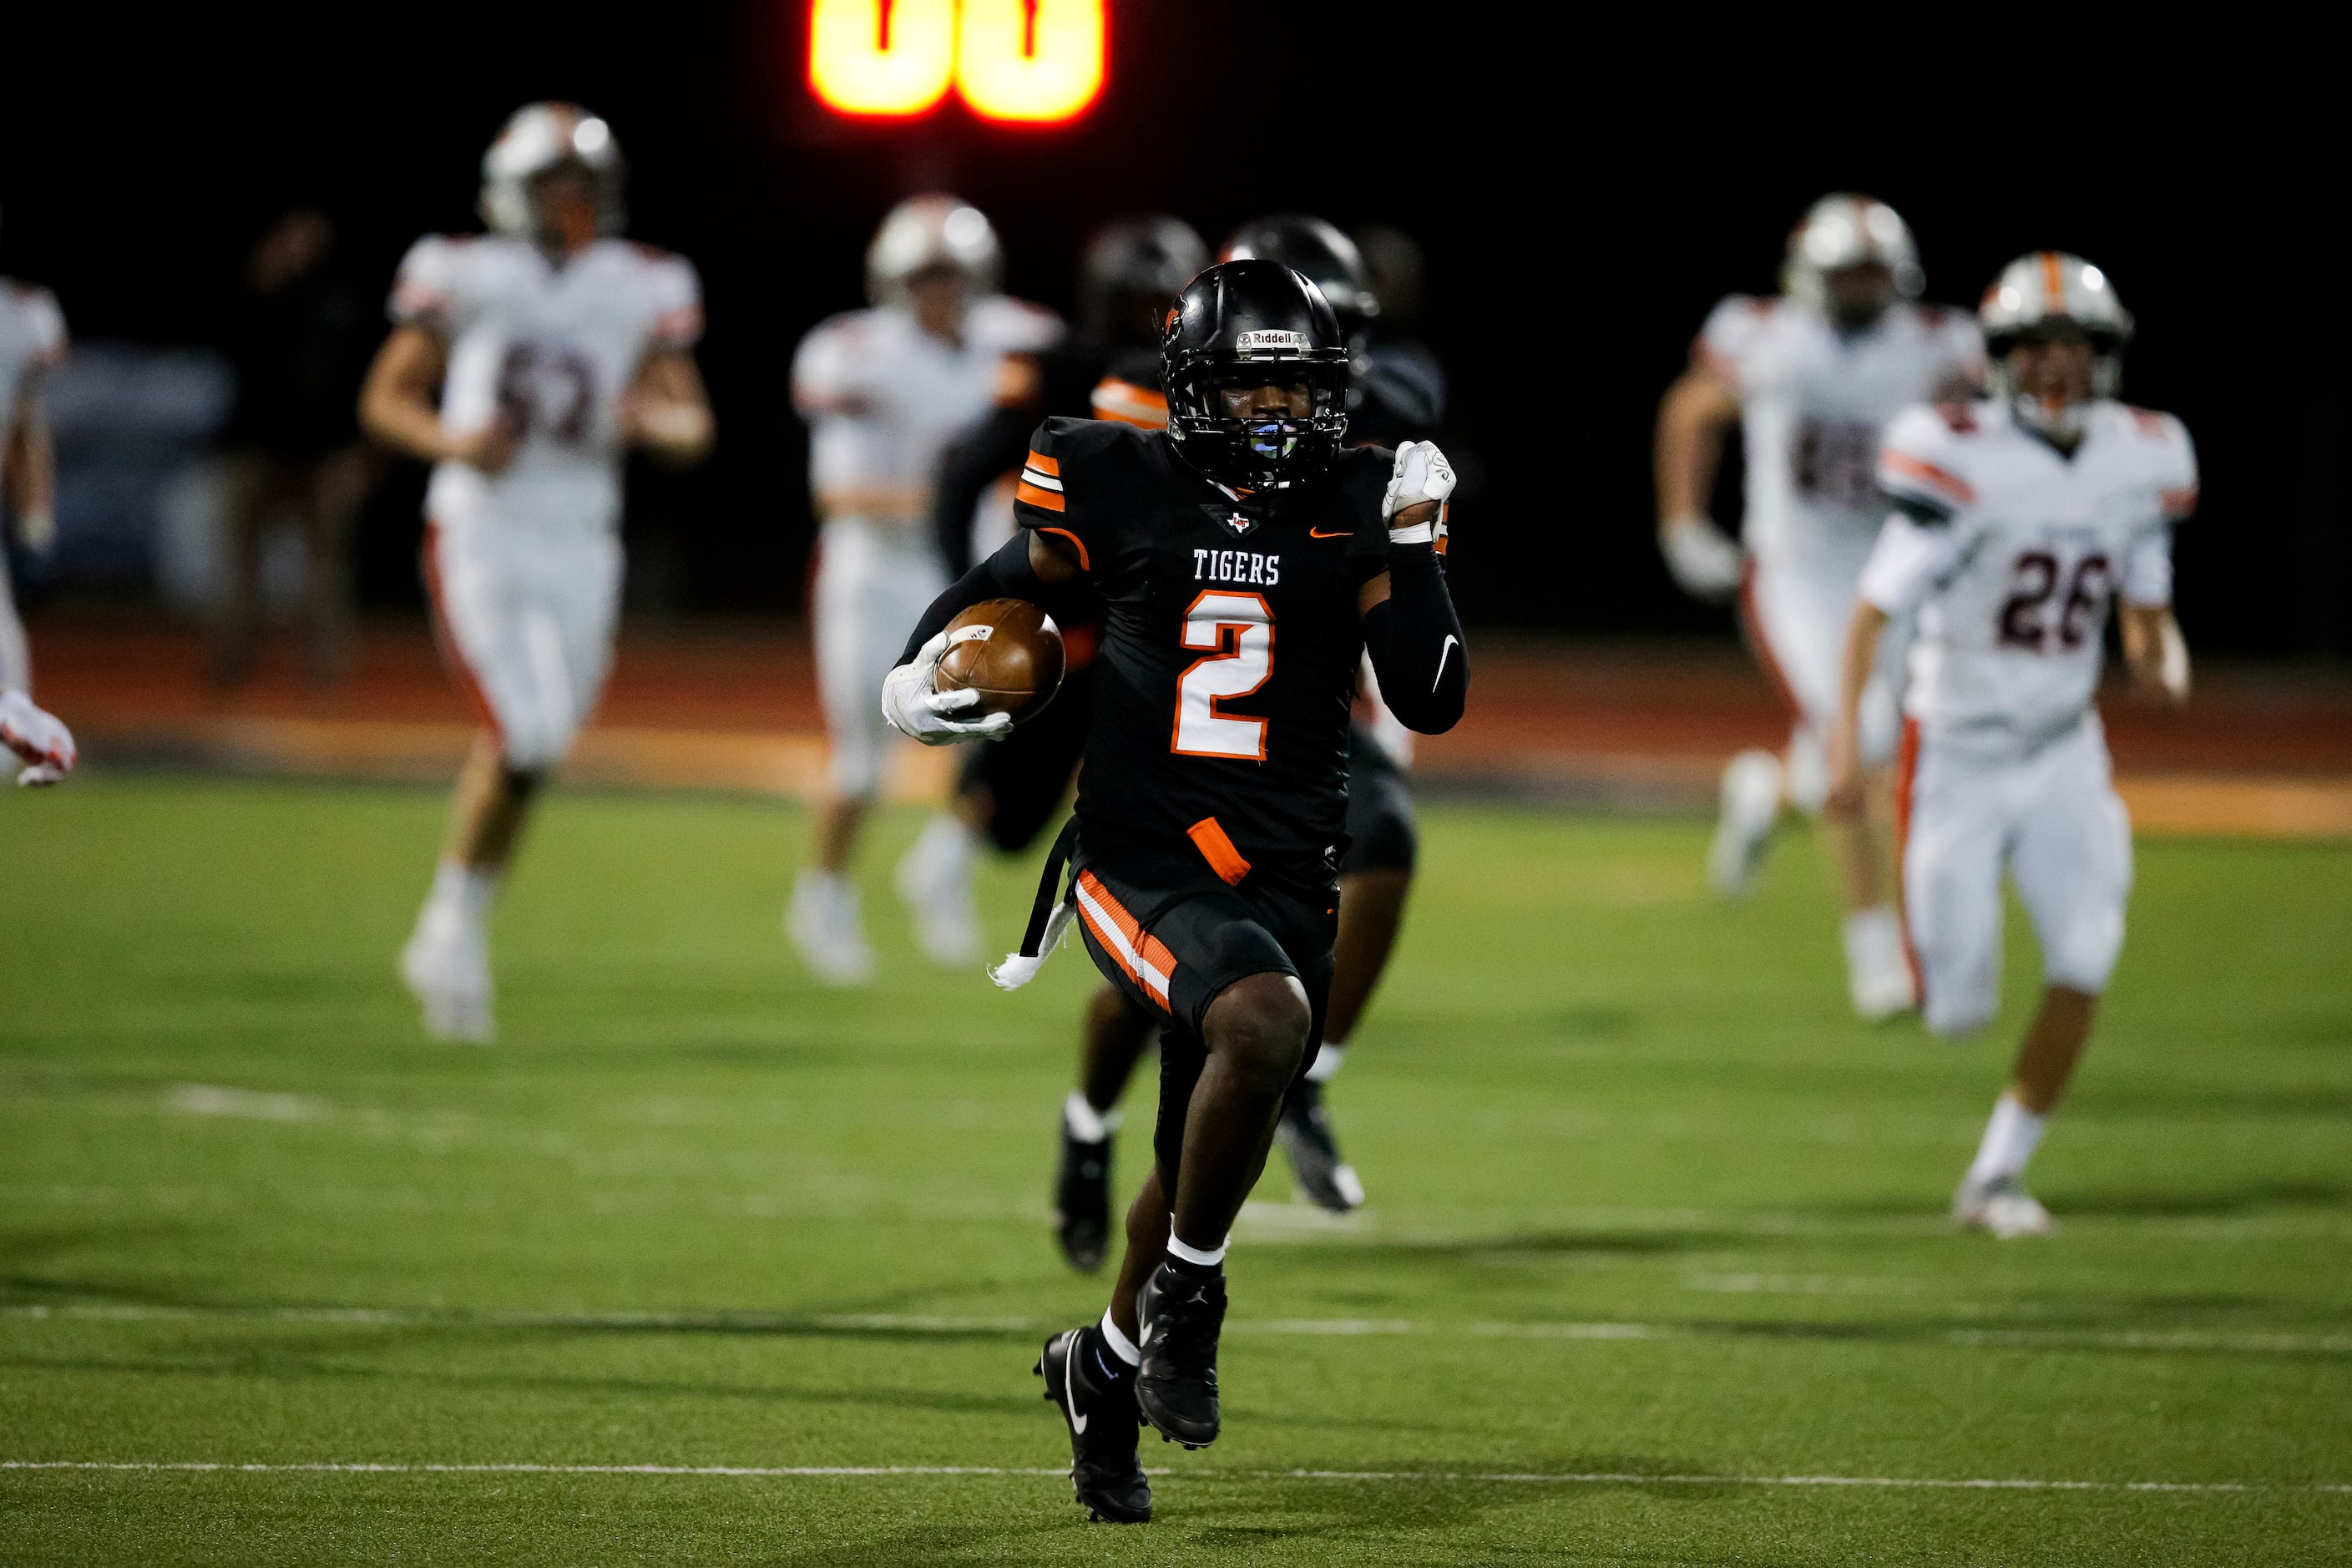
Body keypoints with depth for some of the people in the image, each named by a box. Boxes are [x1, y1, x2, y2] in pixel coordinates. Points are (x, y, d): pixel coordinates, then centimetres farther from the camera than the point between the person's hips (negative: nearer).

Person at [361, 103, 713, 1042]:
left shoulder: (641, 290, 7)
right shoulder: (467, 276, -1)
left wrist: (657, 418, -12)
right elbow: (385, 399, 5)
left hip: (578, 549, 4)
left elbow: (693, 426, 11)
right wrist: (451, 442, -14)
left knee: (526, 754, 7)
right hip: (478, 536, -4)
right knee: (523, 737, -18)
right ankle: (453, 921, 2)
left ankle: (455, 940, 24)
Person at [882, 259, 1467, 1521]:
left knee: (1204, 1157, 11)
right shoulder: (1121, 489, -1)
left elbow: (1431, 704, -1)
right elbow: (1001, 583, 16)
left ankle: (1102, 1368, 38)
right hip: (1139, 860, -4)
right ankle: (1184, 1290, -12)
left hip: (1286, 879, 4)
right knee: (1263, 1024, -32)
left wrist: (1410, 543, -10)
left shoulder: (1353, 509, 4)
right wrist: (914, 675, -1)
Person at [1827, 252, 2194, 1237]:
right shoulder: (1966, 461, -18)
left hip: (2062, 756, 4)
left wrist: (2164, 662, -14)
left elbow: (2149, 610, 10)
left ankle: (1997, 1174, 0)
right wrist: (1847, 740, -26)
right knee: (1959, 1010, -3)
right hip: (1958, 751, -4)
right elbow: (1875, 610, -17)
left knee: (2085, 956, -15)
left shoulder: (2141, 462, -2)